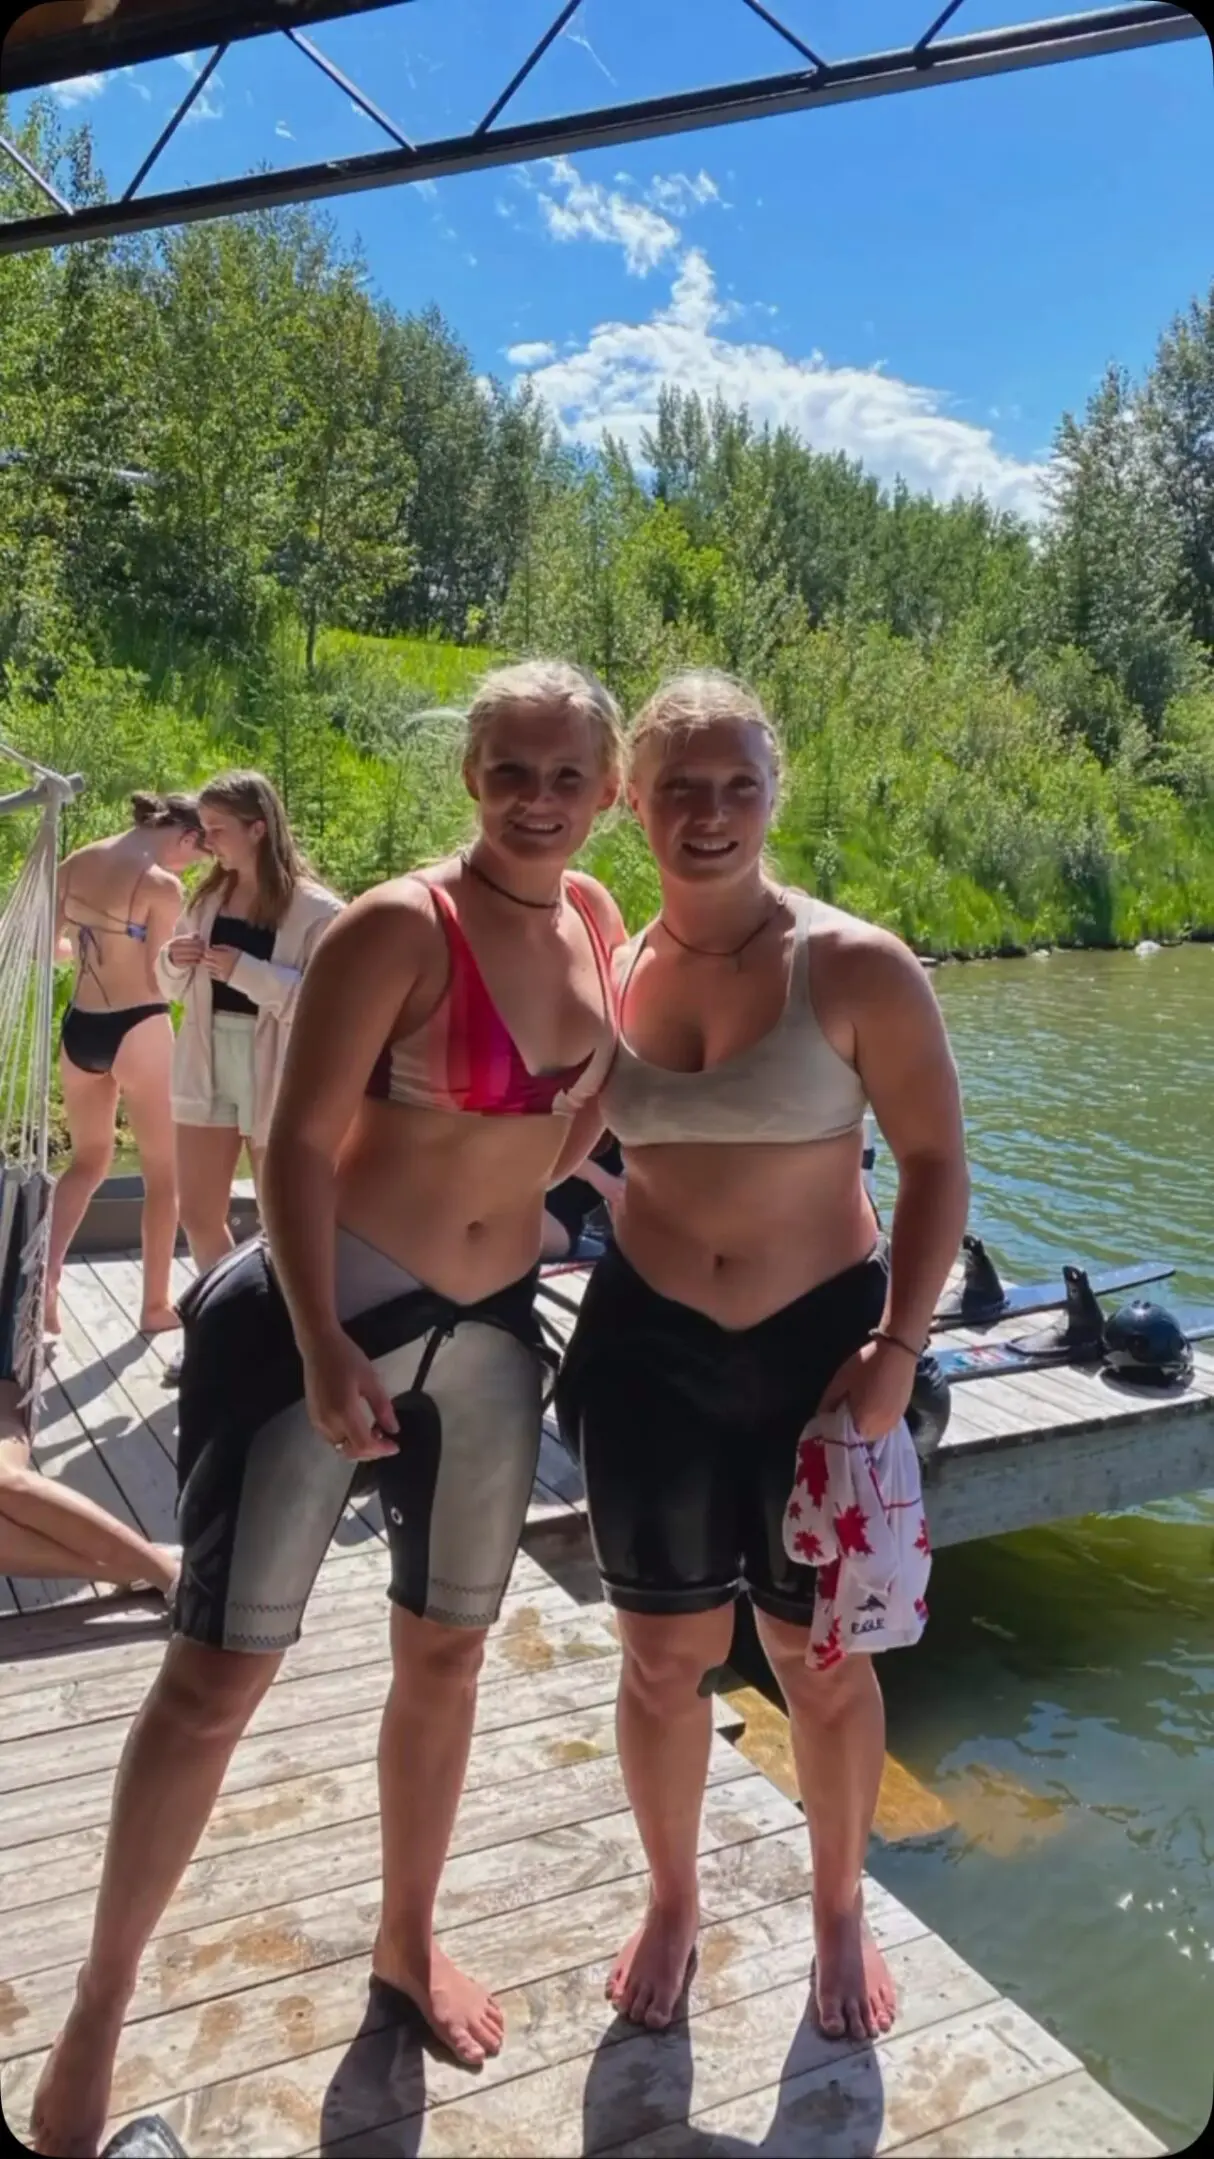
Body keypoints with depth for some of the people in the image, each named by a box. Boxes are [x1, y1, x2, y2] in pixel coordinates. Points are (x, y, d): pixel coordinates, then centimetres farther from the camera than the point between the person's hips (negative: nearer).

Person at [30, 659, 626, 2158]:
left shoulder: (595, 917, 2)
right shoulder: (399, 929, -19)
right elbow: (298, 1145, -18)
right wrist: (324, 1349, -23)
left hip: (492, 1331, 6)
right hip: (329, 1313, -6)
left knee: (447, 1652, 19)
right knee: (221, 1670, 3)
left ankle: (406, 1944, 43)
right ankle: (95, 2016, 24)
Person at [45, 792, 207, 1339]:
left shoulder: (76, 863, 4)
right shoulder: (162, 886, -15)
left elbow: (48, 941, 13)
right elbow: (153, 977, -11)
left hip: (79, 1027, 6)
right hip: (137, 1029, -6)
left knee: (88, 1159, 23)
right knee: (163, 1172, 10)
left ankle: (45, 1274, 8)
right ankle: (156, 1304, 17)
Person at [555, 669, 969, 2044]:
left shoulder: (858, 969, -12)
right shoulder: (607, 975, -1)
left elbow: (935, 1162, -7)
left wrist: (900, 1345, -13)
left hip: (819, 1349, -2)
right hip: (650, 1348, 3)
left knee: (822, 1660, 13)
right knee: (664, 1656, 15)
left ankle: (840, 1913, 40)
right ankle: (672, 1904, 41)